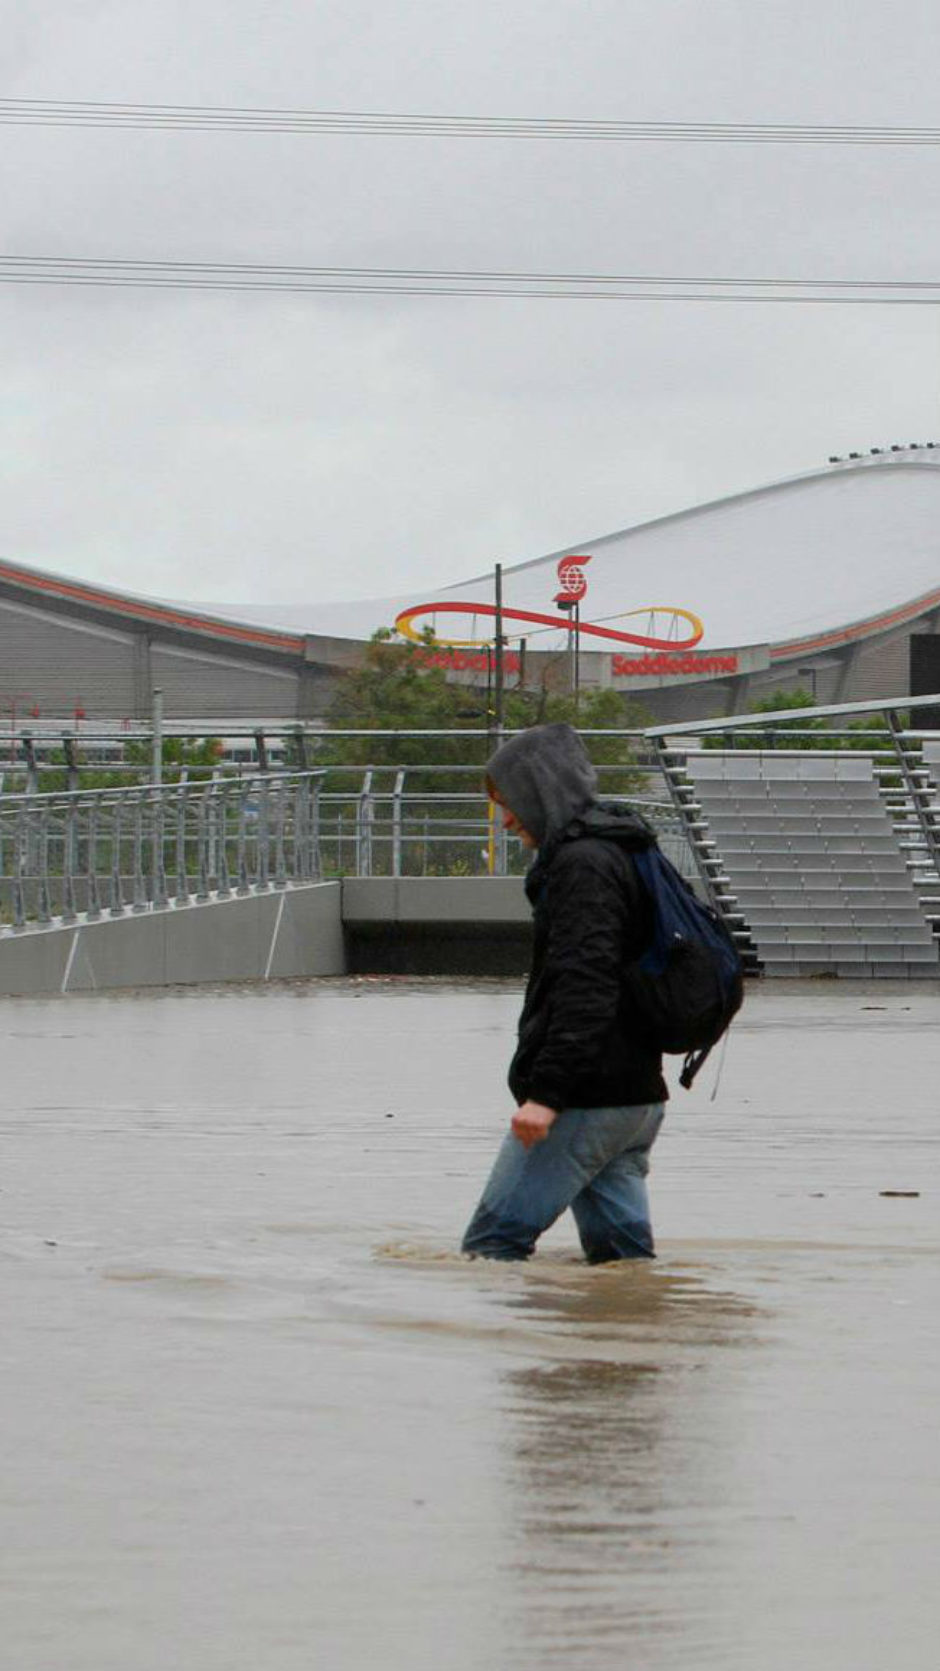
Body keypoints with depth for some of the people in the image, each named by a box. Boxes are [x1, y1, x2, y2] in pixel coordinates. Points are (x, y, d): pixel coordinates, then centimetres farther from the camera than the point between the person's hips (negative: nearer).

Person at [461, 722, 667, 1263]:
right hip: (638, 1095, 10)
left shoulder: (581, 865, -13)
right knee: (622, 1248, 8)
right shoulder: (619, 854, 19)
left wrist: (546, 1091, -25)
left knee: (492, 1243, -10)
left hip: (587, 1099, -10)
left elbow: (585, 988, -22)